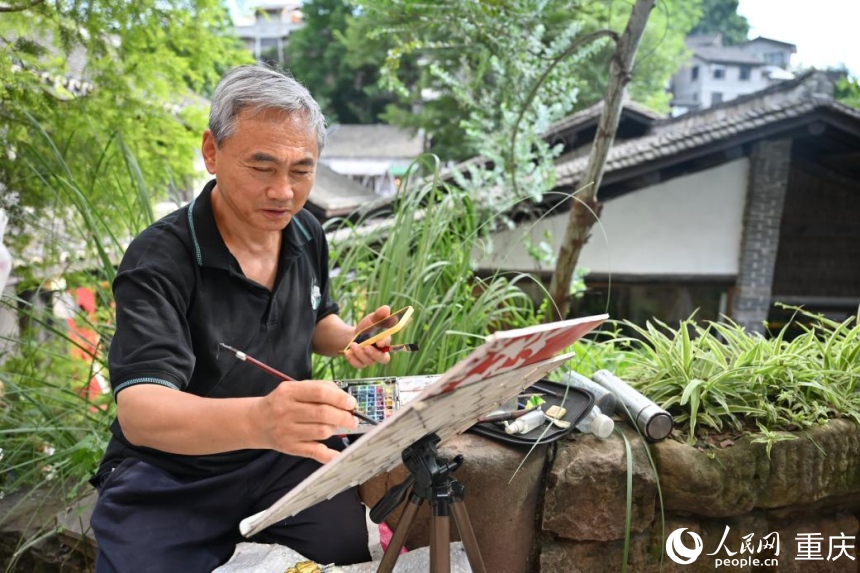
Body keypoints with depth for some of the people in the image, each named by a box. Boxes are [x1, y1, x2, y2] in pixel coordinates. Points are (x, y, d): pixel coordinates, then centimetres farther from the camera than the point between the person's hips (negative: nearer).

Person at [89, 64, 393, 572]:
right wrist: (258, 419, -49)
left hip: (285, 458, 4)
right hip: (171, 478, -3)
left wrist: (350, 339, -6)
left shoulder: (306, 232, -1)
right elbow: (139, 412, -30)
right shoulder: (159, 262, -19)